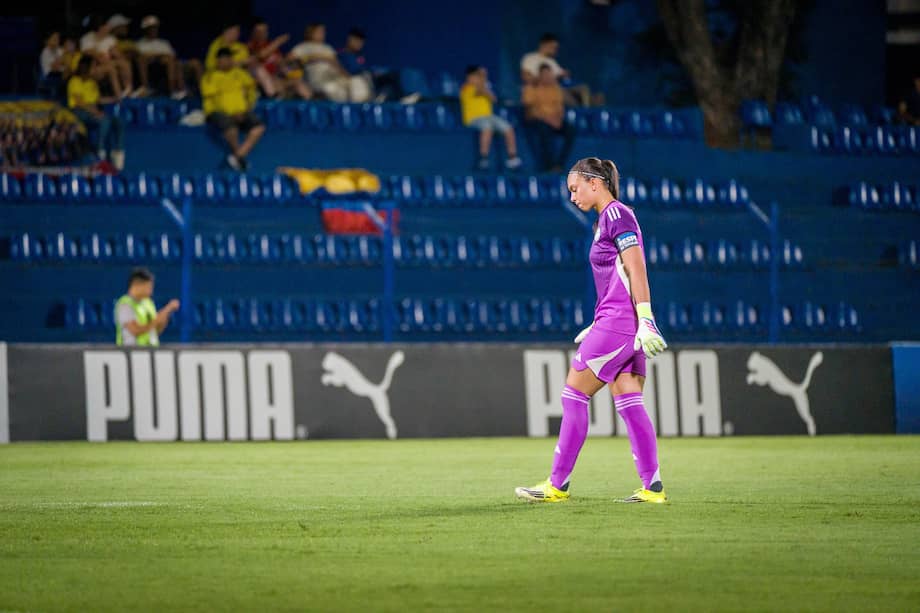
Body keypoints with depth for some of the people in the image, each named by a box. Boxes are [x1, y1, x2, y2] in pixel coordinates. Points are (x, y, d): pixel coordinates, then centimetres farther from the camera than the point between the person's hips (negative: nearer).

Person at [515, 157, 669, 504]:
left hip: (619, 324, -10)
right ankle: (653, 486, 1)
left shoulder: (616, 215, -10)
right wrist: (596, 327, 24)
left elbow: (636, 271, -17)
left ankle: (558, 485, -1)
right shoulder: (606, 220, 19)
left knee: (574, 395, -5)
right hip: (614, 324, 10)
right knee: (628, 404, 5)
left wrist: (645, 321, -22)